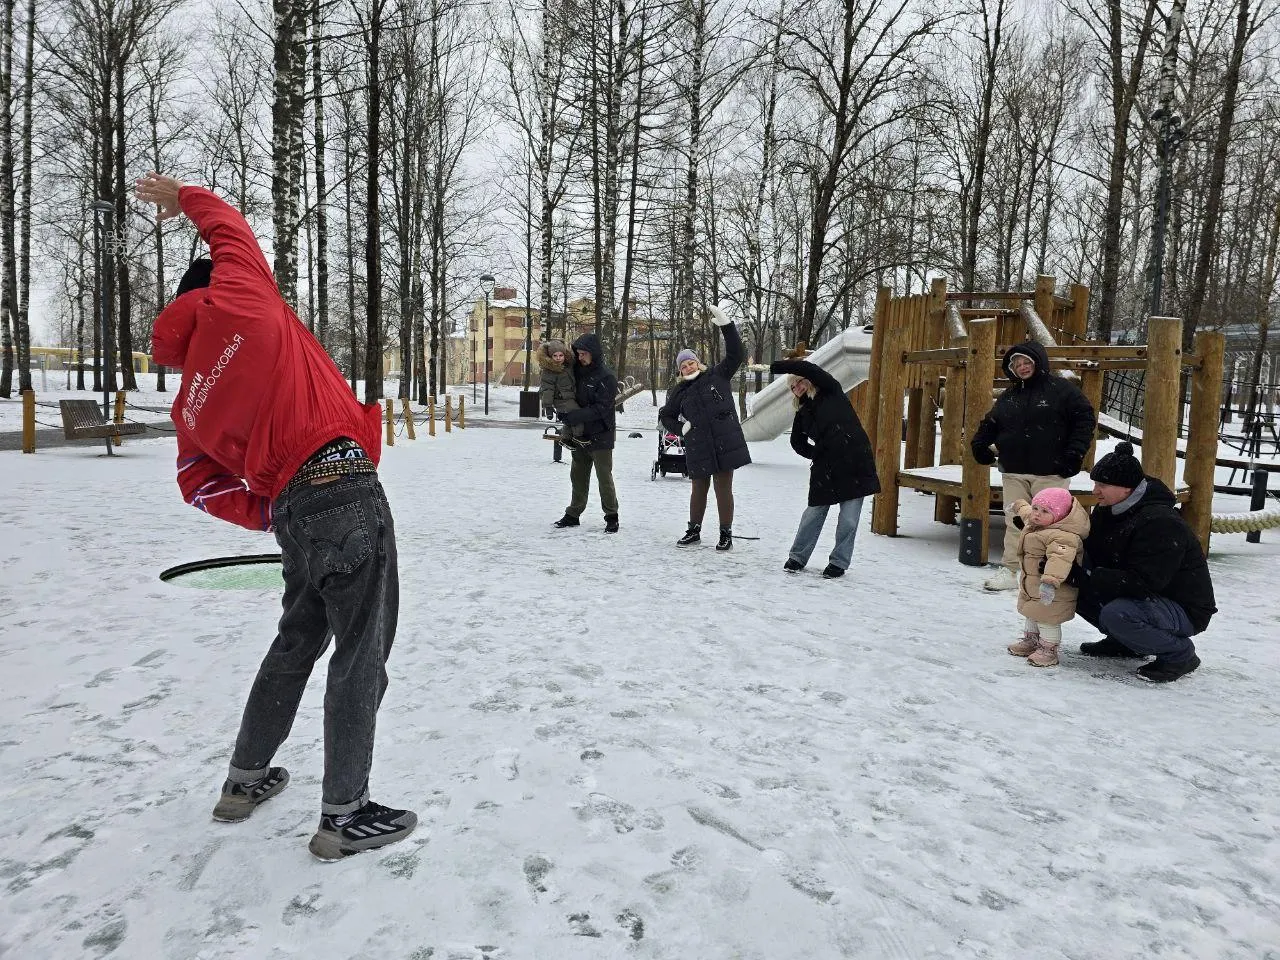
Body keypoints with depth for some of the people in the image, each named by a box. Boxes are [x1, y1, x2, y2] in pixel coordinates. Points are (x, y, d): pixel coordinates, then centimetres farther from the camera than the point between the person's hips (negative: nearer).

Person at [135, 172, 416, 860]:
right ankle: (344, 817, 11)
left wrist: (276, 514, 14)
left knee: (297, 641, 25)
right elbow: (231, 230, 17)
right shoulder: (236, 305, 1)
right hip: (347, 492, -6)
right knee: (361, 654, 2)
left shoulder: (190, 403, 16)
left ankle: (245, 780, 39)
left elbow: (202, 485, 14)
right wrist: (184, 195, 35)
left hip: (293, 513, 7)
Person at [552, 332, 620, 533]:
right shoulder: (578, 372, 7)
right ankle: (573, 514, 23)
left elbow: (601, 409, -20)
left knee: (604, 477, -2)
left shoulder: (606, 377, -13)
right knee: (578, 476, 13)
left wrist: (574, 416, -24)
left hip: (600, 437, -7)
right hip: (579, 435, 7)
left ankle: (611, 517, 8)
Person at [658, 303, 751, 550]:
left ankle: (726, 534, 13)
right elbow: (665, 416, 22)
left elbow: (735, 354, -5)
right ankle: (694, 530, 28)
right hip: (698, 448, 2)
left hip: (725, 444, -2)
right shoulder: (679, 392, 11)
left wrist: (726, 325, -14)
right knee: (699, 490, 12)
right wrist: (681, 428, 4)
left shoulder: (717, 376, 5)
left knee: (724, 489, 1)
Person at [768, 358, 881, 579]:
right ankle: (798, 557, 18)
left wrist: (775, 366, -12)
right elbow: (797, 442, 24)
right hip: (826, 469, 4)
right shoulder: (803, 413, 13)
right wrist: (816, 455, 9)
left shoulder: (832, 392, 2)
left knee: (849, 518, -1)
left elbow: (809, 368, -14)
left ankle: (839, 562, 12)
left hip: (855, 462, -4)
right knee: (814, 512, 5)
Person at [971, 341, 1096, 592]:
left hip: (1051, 473, -5)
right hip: (1014, 473, 5)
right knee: (1014, 522, 5)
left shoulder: (1062, 389, 0)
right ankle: (1009, 571, 11)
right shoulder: (1008, 397, 16)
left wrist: (1075, 452, -9)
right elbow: (990, 424, 26)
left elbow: (1086, 419, -3)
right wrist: (980, 444, 9)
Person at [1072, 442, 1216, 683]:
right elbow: (1090, 552, 3)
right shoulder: (1110, 510, 0)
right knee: (1076, 588, -5)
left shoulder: (1160, 522, -28)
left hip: (1184, 609, -9)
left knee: (1116, 614, -35)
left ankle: (1179, 653, -7)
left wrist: (1087, 576, -35)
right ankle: (1123, 641, 14)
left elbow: (1143, 583, -33)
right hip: (1145, 598, 9)